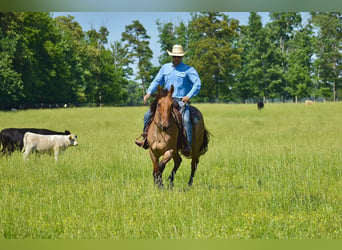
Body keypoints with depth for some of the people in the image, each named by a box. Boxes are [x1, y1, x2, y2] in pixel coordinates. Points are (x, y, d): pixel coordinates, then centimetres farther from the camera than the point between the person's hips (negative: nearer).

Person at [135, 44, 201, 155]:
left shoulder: (188, 70, -2)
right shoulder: (165, 68, 13)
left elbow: (197, 84, -11)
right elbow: (157, 81, 17)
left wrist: (189, 96, -24)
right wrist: (149, 93, 0)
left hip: (181, 101, -5)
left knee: (186, 119, -32)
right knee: (147, 115, -1)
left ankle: (188, 145, -30)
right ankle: (146, 139, 14)